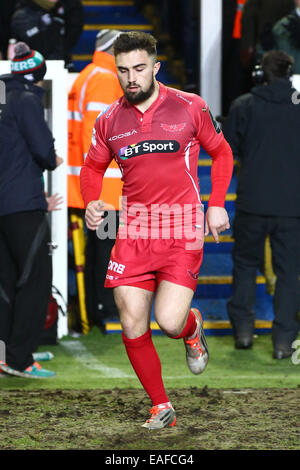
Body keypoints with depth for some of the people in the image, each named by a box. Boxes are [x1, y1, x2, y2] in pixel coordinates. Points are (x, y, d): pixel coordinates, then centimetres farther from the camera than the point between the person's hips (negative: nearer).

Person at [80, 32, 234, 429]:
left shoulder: (189, 107, -1)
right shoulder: (110, 121, 5)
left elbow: (221, 151, 11)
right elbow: (93, 167, 21)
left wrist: (217, 204, 1)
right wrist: (91, 202, 1)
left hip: (182, 230, -3)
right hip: (133, 232, 3)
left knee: (170, 322, -15)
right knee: (132, 327, -4)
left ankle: (192, 327, 24)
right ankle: (161, 406, 14)